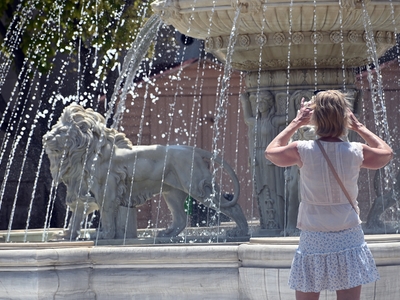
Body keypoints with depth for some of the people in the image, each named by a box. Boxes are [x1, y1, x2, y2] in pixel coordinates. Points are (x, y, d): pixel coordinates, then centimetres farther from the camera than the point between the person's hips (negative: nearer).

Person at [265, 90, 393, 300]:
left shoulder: (302, 151, -9)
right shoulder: (357, 152, -6)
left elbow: (270, 152, 14)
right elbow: (386, 152, 18)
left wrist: (295, 123, 20)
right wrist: (358, 127, 21)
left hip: (313, 242, -1)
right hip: (349, 240, 1)